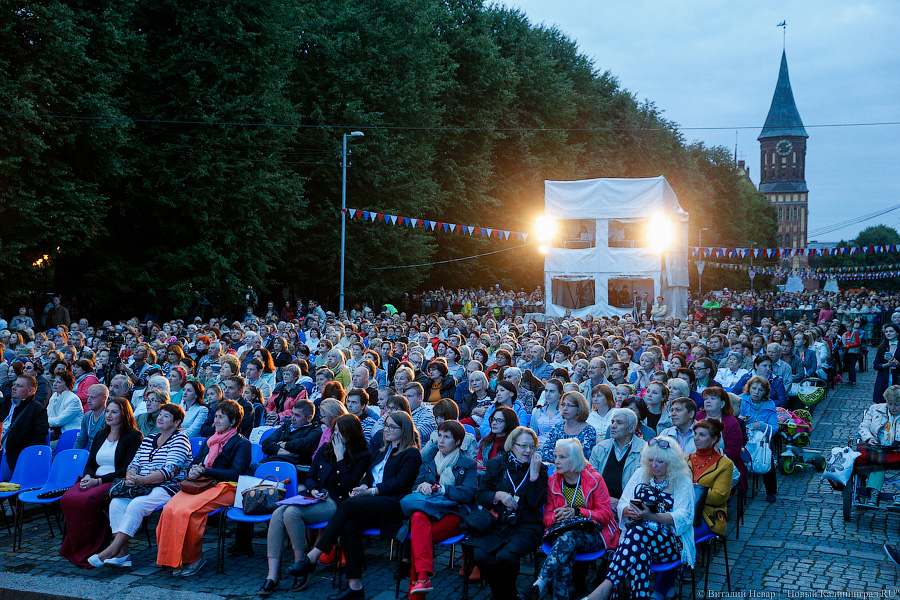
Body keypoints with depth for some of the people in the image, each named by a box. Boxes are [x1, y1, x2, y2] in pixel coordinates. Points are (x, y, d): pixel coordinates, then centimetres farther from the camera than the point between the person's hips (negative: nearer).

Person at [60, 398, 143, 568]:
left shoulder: (134, 437, 0)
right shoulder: (100, 436, 23)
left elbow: (127, 469, -9)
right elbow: (90, 464, 20)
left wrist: (98, 481, -16)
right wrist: (87, 476, -5)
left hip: (116, 483, -6)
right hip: (94, 480, 6)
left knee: (86, 500, -34)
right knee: (67, 498, -24)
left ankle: (88, 550, -19)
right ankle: (75, 549, -13)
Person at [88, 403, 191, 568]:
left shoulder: (180, 440, -3)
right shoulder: (148, 439, 21)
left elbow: (170, 471, -15)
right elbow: (135, 463, 17)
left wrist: (142, 480, -22)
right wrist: (130, 476, -8)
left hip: (167, 487, -7)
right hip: (144, 487, 7)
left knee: (137, 504, -30)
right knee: (117, 502, -19)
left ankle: (112, 549, -27)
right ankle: (122, 553, -24)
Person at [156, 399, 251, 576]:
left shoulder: (241, 443, 3)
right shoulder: (210, 440, 26)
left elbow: (236, 473, -9)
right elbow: (195, 463, 25)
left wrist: (204, 471, -13)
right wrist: (193, 471, -1)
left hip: (226, 488, -6)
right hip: (201, 486, 6)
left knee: (186, 511, -31)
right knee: (170, 508, -24)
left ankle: (194, 558, -14)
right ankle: (173, 558, -12)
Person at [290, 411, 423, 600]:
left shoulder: (412, 454, 3)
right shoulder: (381, 452, 28)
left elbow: (400, 482, -9)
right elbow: (368, 477, 22)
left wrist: (371, 491, -14)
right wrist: (363, 487, -2)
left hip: (395, 505, -7)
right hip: (374, 504, 7)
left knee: (348, 505, -29)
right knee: (349, 526, -27)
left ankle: (312, 558, -29)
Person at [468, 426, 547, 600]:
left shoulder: (539, 468, 5)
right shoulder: (496, 465, 9)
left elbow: (536, 503, -7)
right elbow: (480, 495, 10)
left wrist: (534, 473, -14)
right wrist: (498, 495, -10)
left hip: (525, 525, -2)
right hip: (495, 525, 2)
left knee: (505, 556, -31)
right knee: (480, 555, -26)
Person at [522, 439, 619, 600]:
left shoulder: (594, 479, -2)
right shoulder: (552, 481, 8)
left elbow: (605, 514, -3)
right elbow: (547, 517, 10)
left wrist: (576, 512, -17)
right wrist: (557, 516, -16)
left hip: (594, 535, -3)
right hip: (562, 531, 3)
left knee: (569, 537, -38)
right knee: (566, 555, -36)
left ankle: (539, 585, -47)